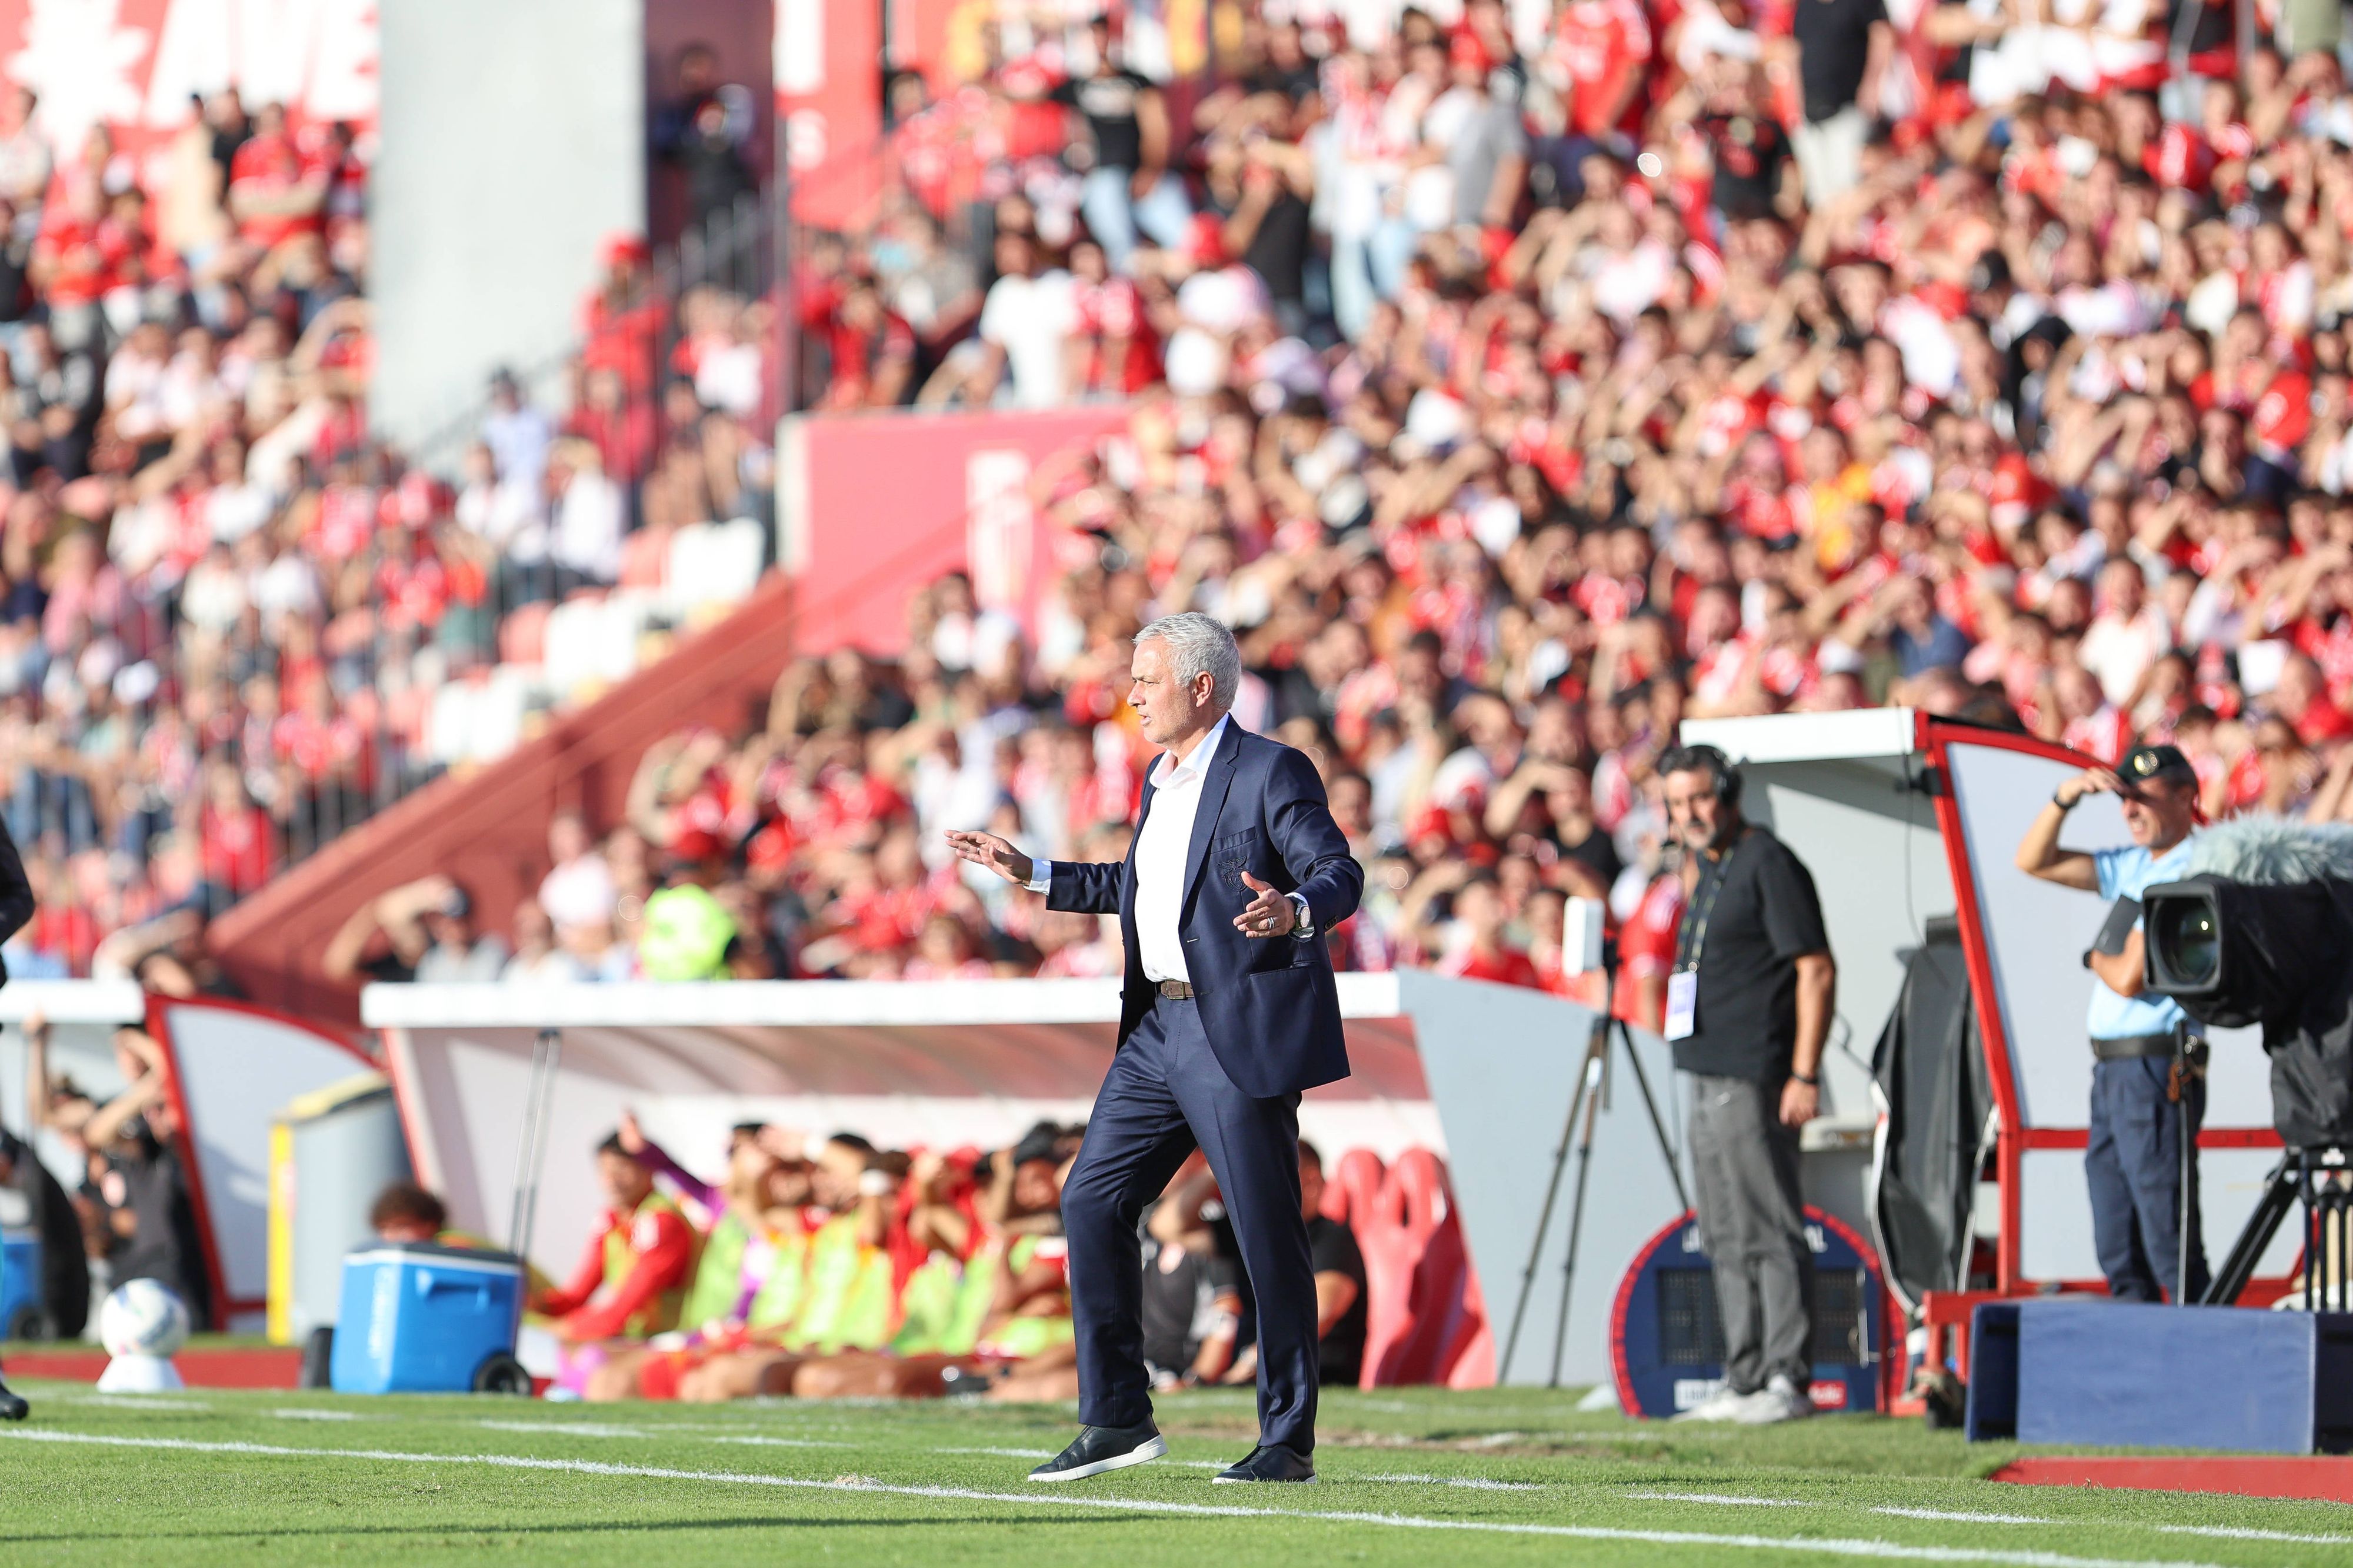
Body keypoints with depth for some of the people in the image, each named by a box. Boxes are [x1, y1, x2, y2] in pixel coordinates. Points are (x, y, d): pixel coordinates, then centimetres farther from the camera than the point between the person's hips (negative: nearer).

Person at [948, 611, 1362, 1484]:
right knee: (1092, 1201, 4)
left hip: (1243, 1034, -9)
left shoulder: (1272, 773, -9)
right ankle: (1117, 1419, 10)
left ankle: (1288, 1441, 3)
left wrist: (1293, 913, -38)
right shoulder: (1161, 783, 17)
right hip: (1161, 1027, 9)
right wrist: (1032, 876, 30)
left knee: (1267, 1235, -4)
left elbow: (1340, 875, -17)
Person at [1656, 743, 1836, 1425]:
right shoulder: (1705, 870, 17)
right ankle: (1744, 1379, 15)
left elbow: (1817, 970, -15)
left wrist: (1804, 1076, -19)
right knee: (1727, 1239, 11)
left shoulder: (1768, 864, -10)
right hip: (1706, 1080, 10)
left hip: (1753, 1080, -10)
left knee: (1769, 1232, -9)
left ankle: (1787, 1379, -9)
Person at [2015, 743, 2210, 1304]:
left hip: (2156, 1070, -9)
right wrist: (2065, 799, 4)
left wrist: (2094, 958, 5)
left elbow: (2130, 977, -17)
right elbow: (2034, 861, 19)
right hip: (2112, 1069, 9)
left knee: (2168, 1244, -11)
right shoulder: (2133, 866, 15)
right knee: (2119, 1254, 10)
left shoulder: (2190, 875, -12)